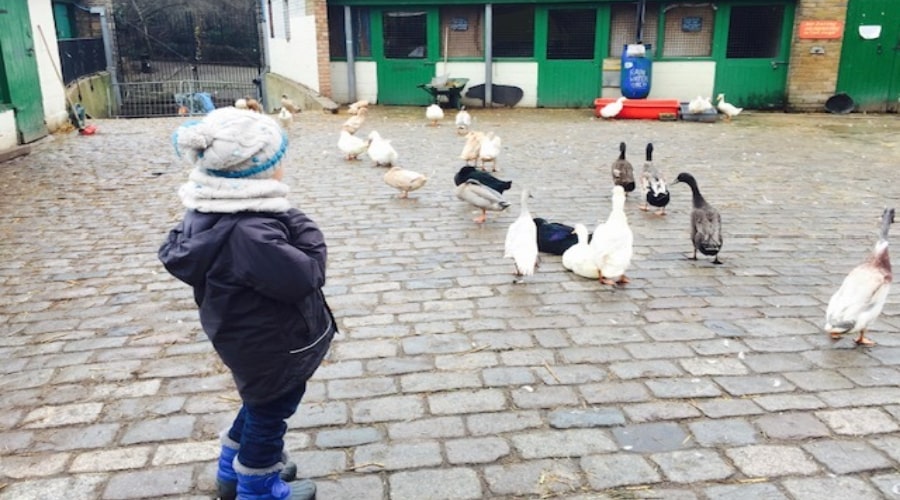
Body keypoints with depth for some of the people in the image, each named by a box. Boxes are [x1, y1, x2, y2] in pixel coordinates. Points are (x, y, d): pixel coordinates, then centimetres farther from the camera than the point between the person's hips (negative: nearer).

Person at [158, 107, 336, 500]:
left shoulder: (212, 212, -4)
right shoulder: (247, 233, -36)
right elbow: (304, 276, -31)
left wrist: (288, 223, -5)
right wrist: (303, 228, -18)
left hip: (253, 338, 10)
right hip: (271, 346, -10)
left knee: (261, 404, 30)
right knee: (270, 412, 14)